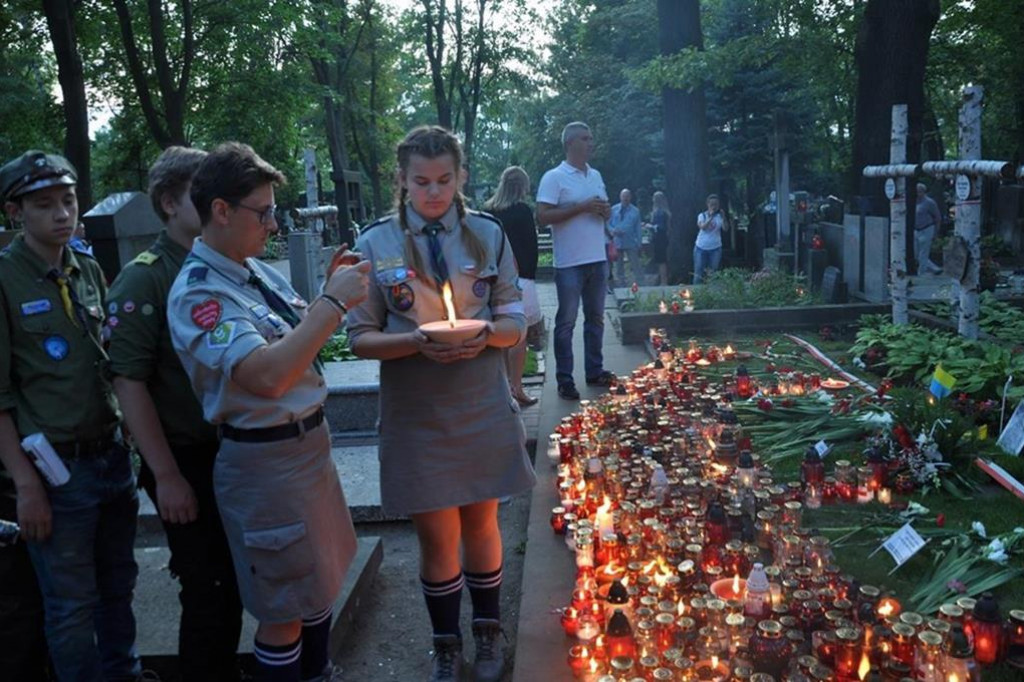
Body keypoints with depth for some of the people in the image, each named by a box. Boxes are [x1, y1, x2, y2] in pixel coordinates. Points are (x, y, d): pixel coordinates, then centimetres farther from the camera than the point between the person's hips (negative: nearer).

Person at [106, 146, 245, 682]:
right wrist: (166, 475, -16)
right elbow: (129, 382, -15)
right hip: (190, 462, -5)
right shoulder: (143, 280, -10)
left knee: (236, 585, 16)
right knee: (206, 593, 5)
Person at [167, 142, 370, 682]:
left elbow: (300, 337, 17)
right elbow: (267, 376, -34)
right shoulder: (198, 293, -21)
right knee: (285, 608, 9)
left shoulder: (256, 269, 5)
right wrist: (334, 302, -28)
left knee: (319, 580, 24)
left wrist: (330, 291, 1)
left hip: (310, 443, 9)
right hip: (265, 461, -9)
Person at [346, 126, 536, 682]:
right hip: (416, 417, -1)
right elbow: (361, 337, -3)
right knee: (436, 538, 9)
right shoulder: (376, 244, -4)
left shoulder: (488, 235, 1)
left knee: (481, 525, 16)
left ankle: (487, 635, 39)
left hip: (483, 412, 1)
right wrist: (415, 341, -21)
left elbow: (515, 323, 4)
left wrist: (488, 332, -19)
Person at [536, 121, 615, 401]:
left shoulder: (596, 176, 14)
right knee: (566, 321, 0)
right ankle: (564, 379, 7)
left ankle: (594, 371, 25)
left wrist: (604, 210, -4)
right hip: (570, 262, -7)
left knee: (595, 318, 13)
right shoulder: (554, 177, -7)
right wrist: (582, 207, -19)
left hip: (598, 259, 7)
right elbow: (543, 216, -15)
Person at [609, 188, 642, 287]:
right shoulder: (614, 209, 6)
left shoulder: (635, 211, 4)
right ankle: (622, 285, 18)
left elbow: (638, 228, 4)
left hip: (631, 243, -2)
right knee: (619, 267, 8)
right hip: (617, 242, 2)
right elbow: (609, 223, 10)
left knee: (635, 266, -3)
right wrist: (613, 230, -12)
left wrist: (638, 244, 0)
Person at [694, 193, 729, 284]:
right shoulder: (702, 215, 1)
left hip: (715, 248, 0)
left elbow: (726, 228, -14)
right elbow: (702, 227, -17)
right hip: (701, 248, 0)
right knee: (698, 272, 2)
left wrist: (724, 217, -27)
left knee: (713, 273, 2)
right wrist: (711, 217, -25)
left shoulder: (720, 216, 0)